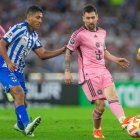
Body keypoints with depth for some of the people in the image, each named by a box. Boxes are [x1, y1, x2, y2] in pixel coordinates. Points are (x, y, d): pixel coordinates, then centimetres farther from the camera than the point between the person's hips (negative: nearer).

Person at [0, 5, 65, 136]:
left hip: (18, 70, 8)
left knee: (22, 98, 12)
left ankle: (20, 125, 35)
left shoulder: (34, 36, 13)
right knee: (18, 92, -25)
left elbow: (43, 54, 11)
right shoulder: (19, 29, -13)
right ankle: (26, 125, -37)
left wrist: (63, 50, 2)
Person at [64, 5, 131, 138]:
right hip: (89, 74, -5)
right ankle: (97, 130, 10)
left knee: (112, 94, -20)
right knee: (100, 105, -11)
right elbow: (68, 52, 0)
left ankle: (124, 121, -38)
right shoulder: (79, 34, -5)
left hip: (103, 71, 5)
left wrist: (116, 60, 19)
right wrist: (67, 71, -8)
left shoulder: (102, 32, 16)